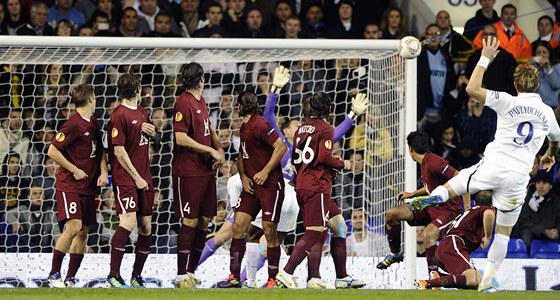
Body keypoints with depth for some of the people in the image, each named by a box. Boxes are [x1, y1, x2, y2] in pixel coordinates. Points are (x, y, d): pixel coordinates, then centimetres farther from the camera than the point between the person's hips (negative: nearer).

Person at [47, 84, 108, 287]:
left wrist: (103, 172, 1)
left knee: (83, 231, 4)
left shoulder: (93, 123, 13)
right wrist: (75, 170, -11)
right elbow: (52, 151, -15)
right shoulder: (74, 124, -13)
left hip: (88, 187, 8)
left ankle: (70, 278, 9)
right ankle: (54, 274, -8)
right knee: (74, 227, -18)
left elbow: (100, 150, 20)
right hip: (69, 185, -8)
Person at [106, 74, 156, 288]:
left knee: (146, 227, 7)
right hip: (126, 179, -8)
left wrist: (149, 130, 7)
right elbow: (119, 151, -14)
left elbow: (152, 136, 31)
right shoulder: (120, 115, -10)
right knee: (128, 222, -19)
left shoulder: (142, 112, 15)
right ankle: (113, 276, -17)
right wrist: (136, 177, -13)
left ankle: (137, 276, 16)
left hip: (144, 178, 8)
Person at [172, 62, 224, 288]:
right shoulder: (184, 103, -13)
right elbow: (181, 138, -19)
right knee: (190, 221, -7)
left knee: (204, 221, 8)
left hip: (206, 169, 9)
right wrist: (211, 150, -14)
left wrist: (219, 148, 10)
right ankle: (182, 276, -3)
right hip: (188, 172, -8)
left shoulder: (200, 101, 14)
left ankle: (191, 272, 15)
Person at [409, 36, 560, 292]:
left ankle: (433, 197, -23)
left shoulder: (508, 102, -5)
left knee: (450, 187, 13)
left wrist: (485, 58, -2)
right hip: (518, 176, 2)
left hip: (493, 166, -2)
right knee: (504, 231, 11)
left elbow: (472, 89, -12)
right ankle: (486, 283, 8)